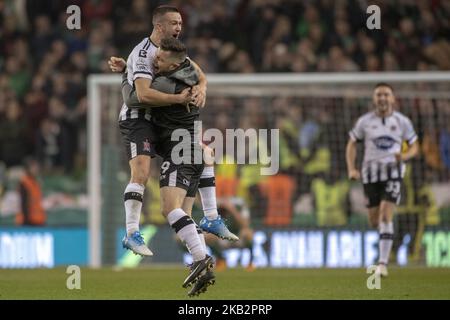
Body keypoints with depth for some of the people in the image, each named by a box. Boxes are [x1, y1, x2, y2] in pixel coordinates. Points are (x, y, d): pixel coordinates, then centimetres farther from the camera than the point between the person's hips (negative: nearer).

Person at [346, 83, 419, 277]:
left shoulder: (402, 121, 2)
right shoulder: (365, 121, 3)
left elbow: (414, 146, 11)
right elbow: (352, 144, 11)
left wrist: (404, 156, -12)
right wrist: (351, 169, -3)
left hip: (393, 172, -2)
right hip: (371, 173, 2)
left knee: (385, 215, -18)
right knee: (374, 222, 5)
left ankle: (383, 263, -17)